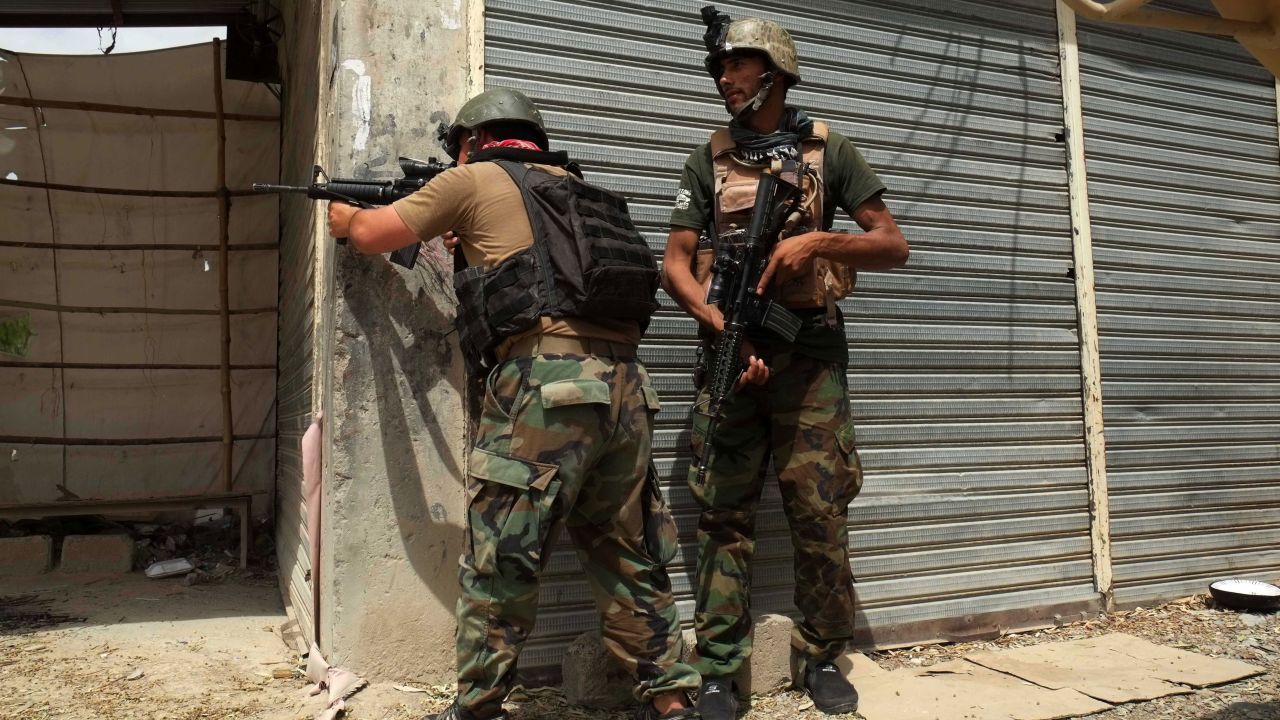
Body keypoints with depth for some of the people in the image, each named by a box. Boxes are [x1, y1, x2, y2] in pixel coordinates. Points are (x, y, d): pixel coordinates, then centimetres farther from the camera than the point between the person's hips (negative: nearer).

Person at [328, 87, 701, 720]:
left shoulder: (476, 180, 9)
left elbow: (371, 235, 17)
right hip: (624, 384, 7)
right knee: (628, 559, 15)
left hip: (545, 382, -7)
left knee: (499, 562, 4)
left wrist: (344, 214, 38)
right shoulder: (574, 187, 27)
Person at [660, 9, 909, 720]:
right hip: (730, 353, 1)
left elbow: (893, 247, 4)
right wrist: (720, 323, -12)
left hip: (810, 357, -1)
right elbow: (676, 264, 6)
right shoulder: (708, 161, 12)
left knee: (821, 515, 1)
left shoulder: (828, 150, 8)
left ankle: (821, 657, 18)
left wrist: (816, 242, -14)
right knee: (724, 516, 1)